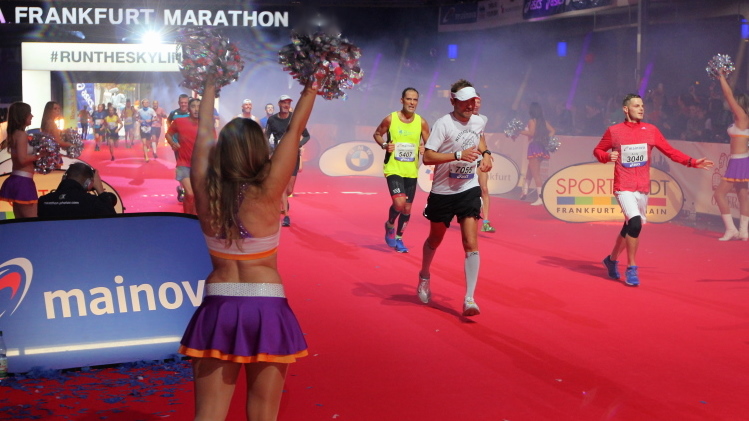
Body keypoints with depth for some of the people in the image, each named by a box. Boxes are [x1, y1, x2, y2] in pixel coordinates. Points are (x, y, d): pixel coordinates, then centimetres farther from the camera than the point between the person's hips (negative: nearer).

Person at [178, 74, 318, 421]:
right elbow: (295, 130, -5)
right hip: (266, 309, -2)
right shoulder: (267, 193, -12)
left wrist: (210, 86, 23)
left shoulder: (206, 192, -4)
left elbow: (204, 134, 10)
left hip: (218, 309, 3)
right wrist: (312, 85, 5)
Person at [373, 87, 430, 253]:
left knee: (407, 208, 10)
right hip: (393, 169, -4)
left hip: (411, 171, 4)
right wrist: (384, 145, -11)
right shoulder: (390, 119, -7)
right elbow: (377, 133, 8)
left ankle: (398, 238, 32)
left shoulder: (421, 122, -1)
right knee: (399, 203, -21)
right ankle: (390, 225, 11)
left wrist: (425, 149, -14)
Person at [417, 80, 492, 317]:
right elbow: (427, 157, -23)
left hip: (469, 190, 3)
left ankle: (469, 299, -12)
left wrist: (485, 154, 9)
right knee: (435, 239, 17)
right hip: (442, 192, -3)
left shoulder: (479, 122, 2)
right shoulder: (443, 124, -16)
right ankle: (424, 277, 46)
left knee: (471, 244, -12)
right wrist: (458, 155, -32)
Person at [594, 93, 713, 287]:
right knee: (635, 222, -23)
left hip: (643, 188, 4)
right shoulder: (613, 131, -2)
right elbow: (598, 150, 9)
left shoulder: (651, 130, 4)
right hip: (623, 187, -4)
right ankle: (631, 269, -10)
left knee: (629, 227, 13)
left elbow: (670, 151, 5)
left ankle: (612, 260, 38)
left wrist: (692, 162, -5)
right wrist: (608, 156, -13)